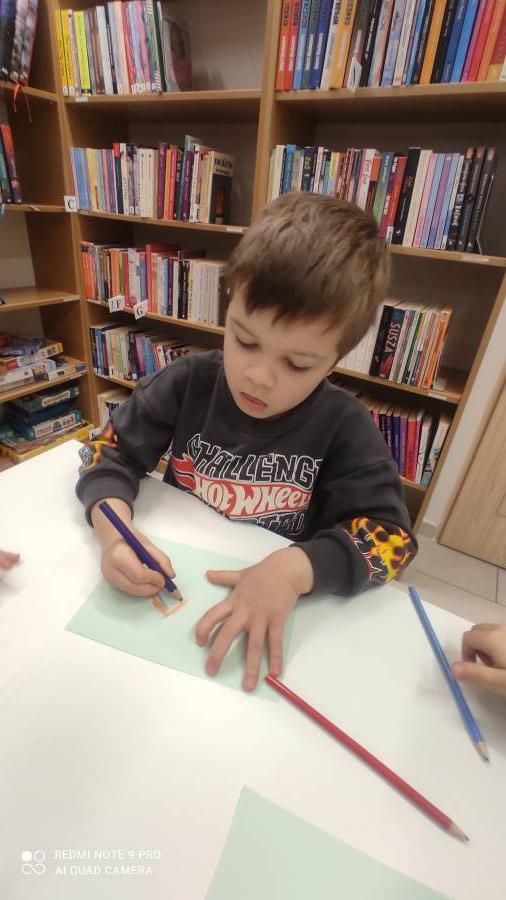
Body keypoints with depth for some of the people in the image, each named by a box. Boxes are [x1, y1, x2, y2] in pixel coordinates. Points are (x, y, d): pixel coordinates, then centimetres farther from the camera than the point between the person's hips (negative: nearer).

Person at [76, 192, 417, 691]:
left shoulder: (344, 426, -14)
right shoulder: (189, 381, -10)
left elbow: (390, 532, -14)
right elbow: (111, 450, -4)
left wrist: (295, 568, -31)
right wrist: (112, 527, -23)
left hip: (273, 606, -1)